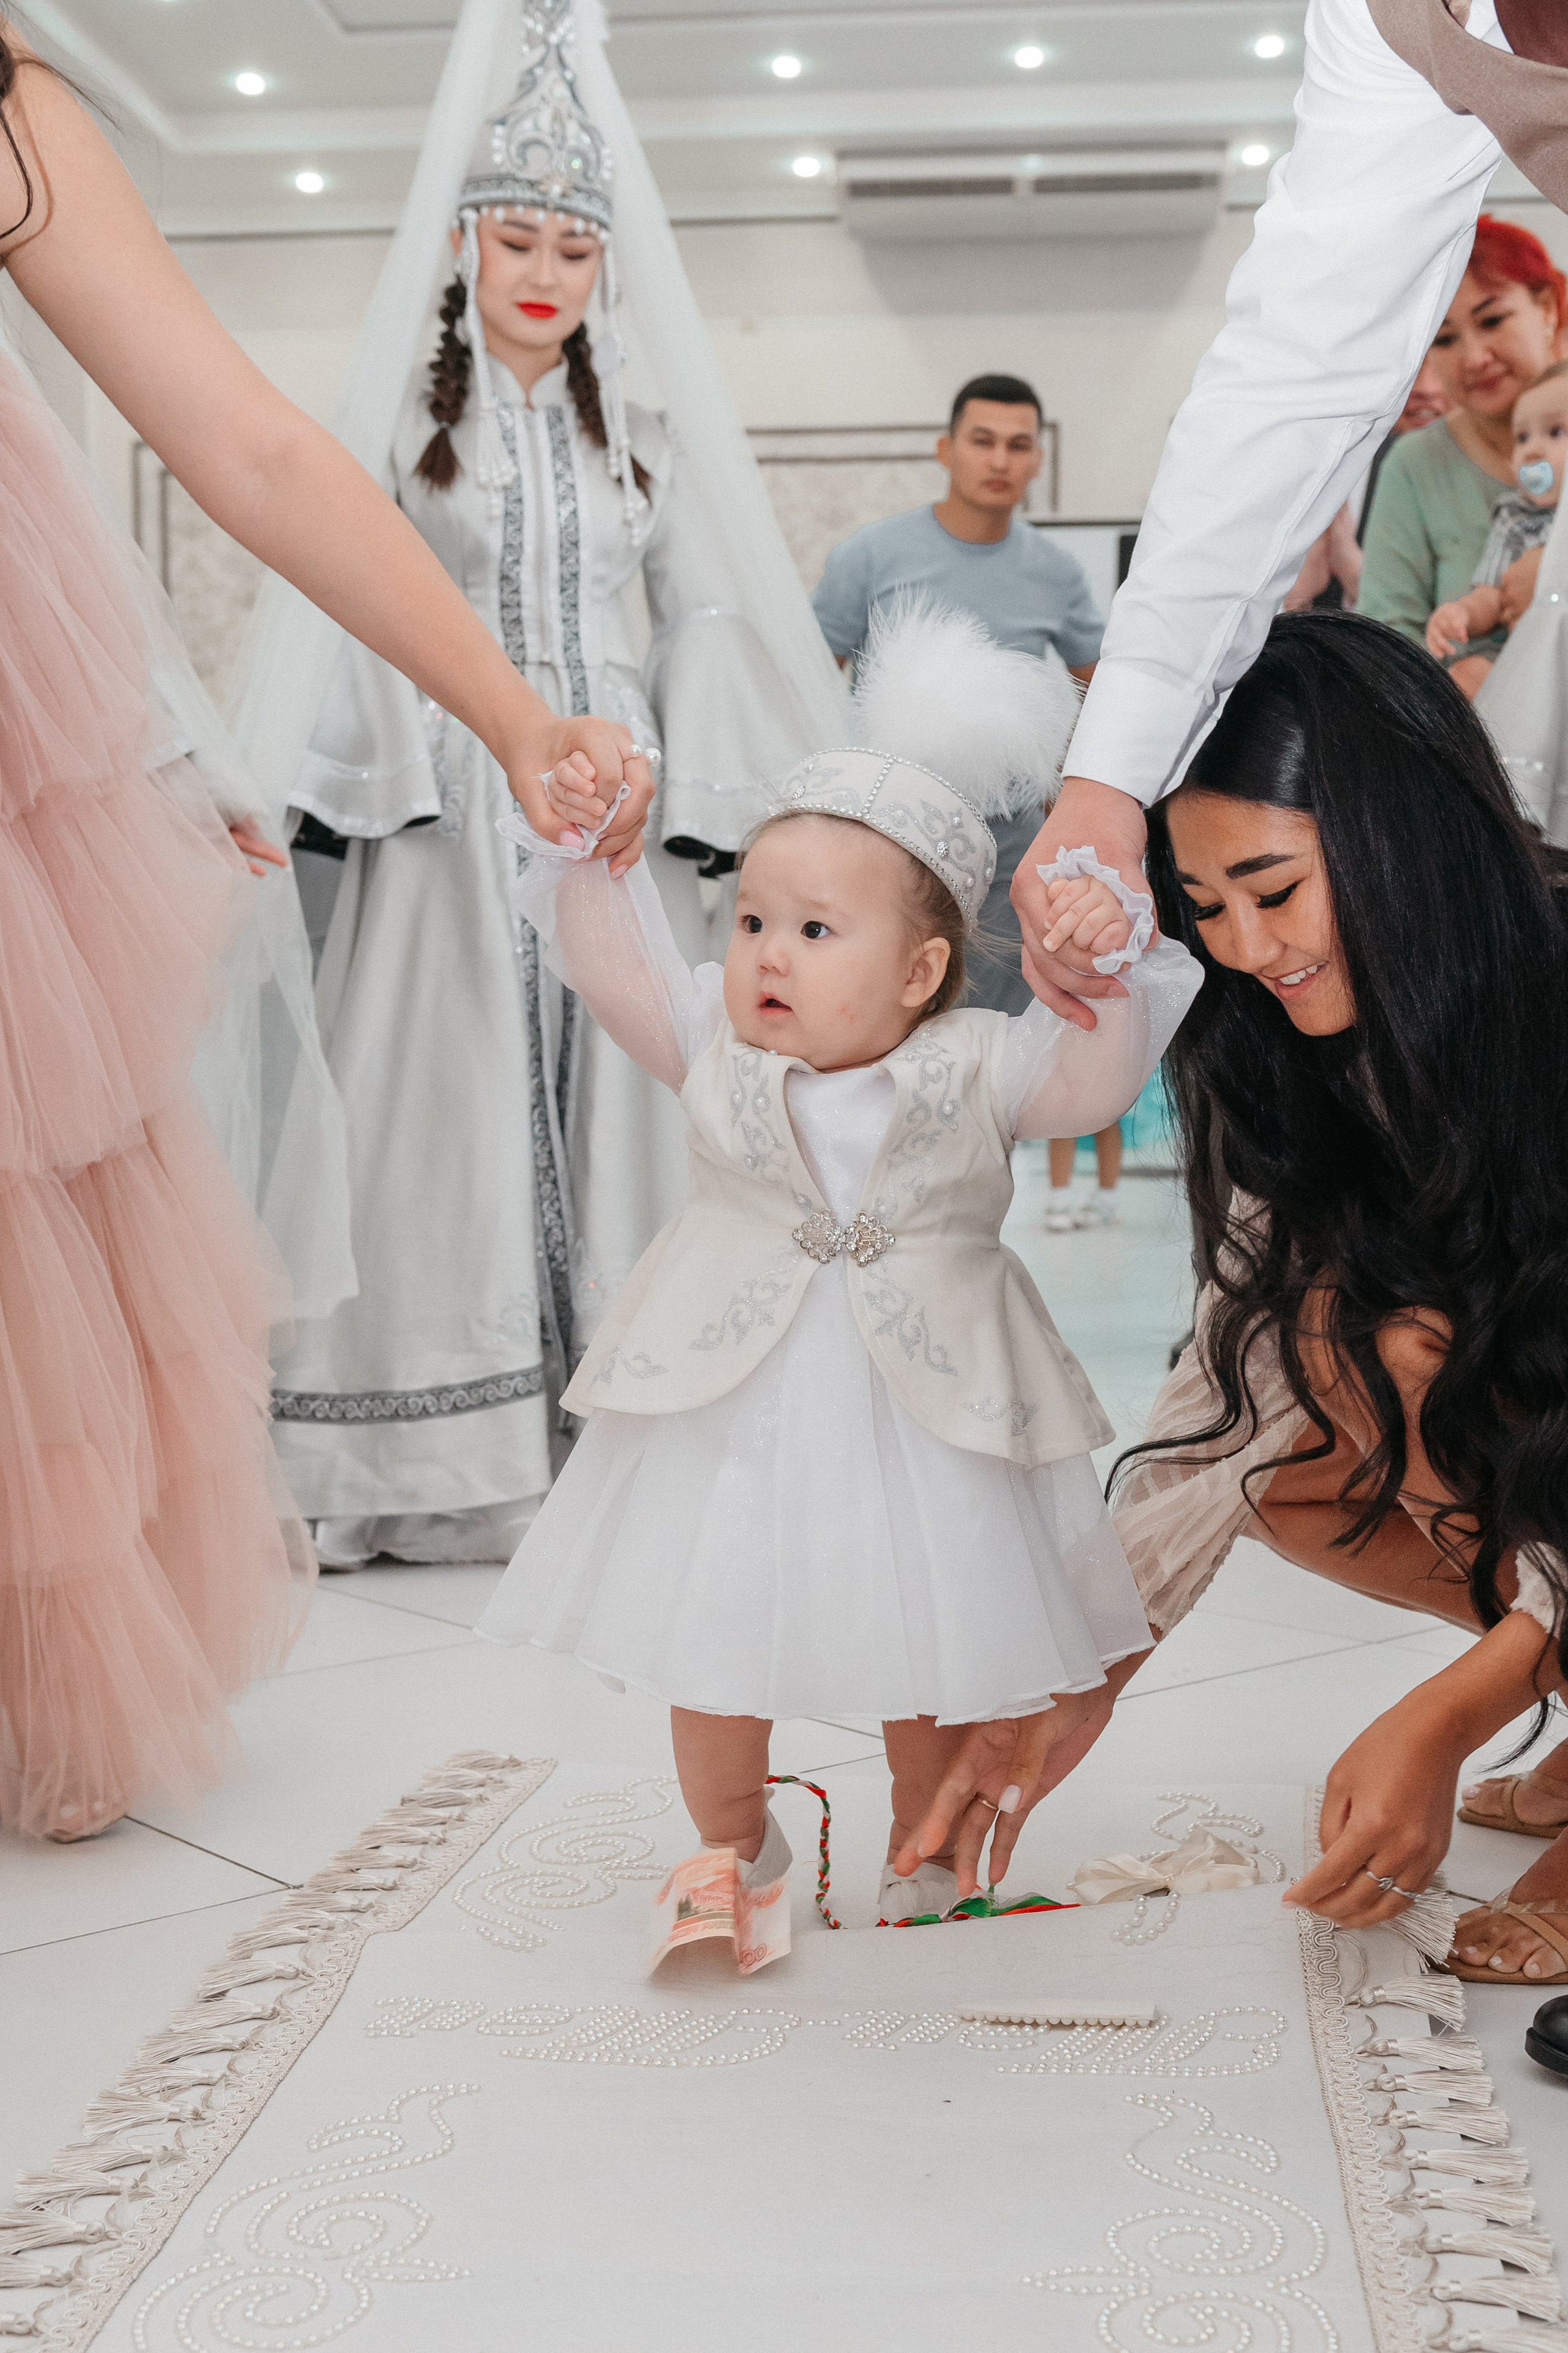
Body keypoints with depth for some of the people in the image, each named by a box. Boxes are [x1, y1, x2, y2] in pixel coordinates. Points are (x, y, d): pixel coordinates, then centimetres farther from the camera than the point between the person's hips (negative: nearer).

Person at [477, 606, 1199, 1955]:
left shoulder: (973, 1067, -5)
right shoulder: (714, 1043, 0)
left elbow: (1094, 1080, -15)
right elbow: (606, 955, -2)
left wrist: (1100, 971, -32)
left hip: (925, 1404, -1)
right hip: (737, 1398, 2)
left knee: (934, 1644, 11)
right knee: (712, 1640, 10)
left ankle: (927, 1853, 36)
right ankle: (732, 1847, 35)